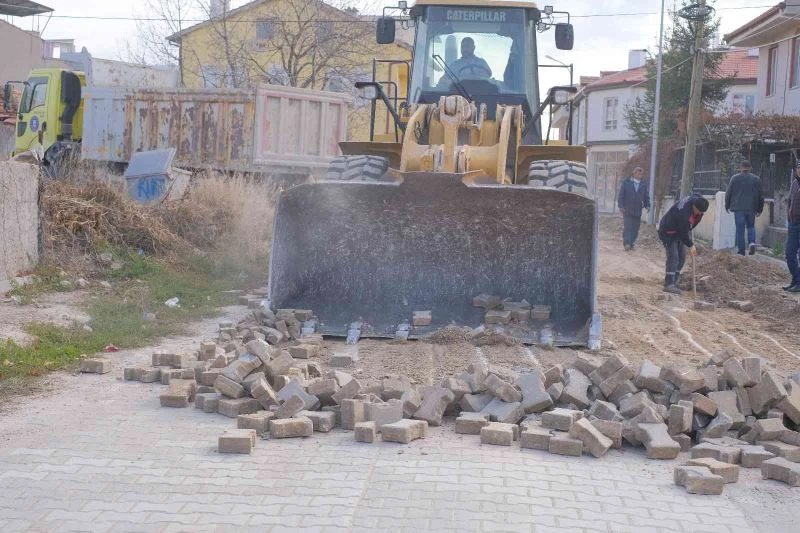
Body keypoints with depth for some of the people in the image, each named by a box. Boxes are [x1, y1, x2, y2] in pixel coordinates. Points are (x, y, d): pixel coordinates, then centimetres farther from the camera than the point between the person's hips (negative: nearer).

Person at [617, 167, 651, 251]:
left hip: (638, 211, 4)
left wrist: (647, 205, 1)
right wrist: (621, 205, -8)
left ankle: (631, 244, 10)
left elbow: (646, 196, 16)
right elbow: (621, 195, 0)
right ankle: (626, 243, -16)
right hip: (627, 209, -4)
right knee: (627, 227, -13)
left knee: (635, 228, 3)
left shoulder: (643, 185, 11)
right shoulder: (626, 182, 2)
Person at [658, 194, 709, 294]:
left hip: (679, 231, 9)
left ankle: (674, 281, 15)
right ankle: (669, 284, -19)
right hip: (668, 232, -9)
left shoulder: (697, 199, -14)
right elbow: (683, 233, -28)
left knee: (681, 257, 7)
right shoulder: (684, 213, -39)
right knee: (673, 257, -17)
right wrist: (691, 245, -16)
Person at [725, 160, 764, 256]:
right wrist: (760, 209, 17)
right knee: (751, 226, 19)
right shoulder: (756, 179, 4)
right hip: (751, 208, 1)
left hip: (738, 208, -1)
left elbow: (728, 193, 4)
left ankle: (741, 251, 3)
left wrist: (727, 206, 17)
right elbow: (761, 195, 8)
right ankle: (752, 242, -6)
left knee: (740, 230, 2)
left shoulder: (735, 178, 0)